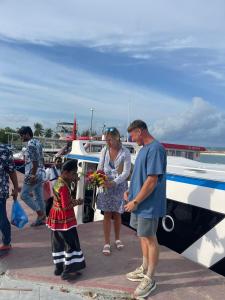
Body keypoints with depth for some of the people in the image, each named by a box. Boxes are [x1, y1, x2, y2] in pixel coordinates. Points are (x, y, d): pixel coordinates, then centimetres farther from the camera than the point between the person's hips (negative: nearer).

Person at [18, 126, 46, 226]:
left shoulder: (30, 144, -15)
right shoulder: (37, 142, 14)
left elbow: (35, 161, -22)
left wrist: (33, 175, -21)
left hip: (34, 174, -10)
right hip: (40, 173, 10)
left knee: (24, 195, 1)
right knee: (39, 197, 13)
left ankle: (40, 213, 5)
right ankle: (42, 218, 20)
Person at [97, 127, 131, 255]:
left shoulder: (125, 152, -11)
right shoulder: (104, 150, -3)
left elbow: (126, 172, -13)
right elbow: (100, 167, 3)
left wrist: (114, 182, -24)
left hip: (119, 185, -1)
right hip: (105, 185, 2)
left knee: (117, 214, 12)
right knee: (107, 215, 6)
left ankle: (117, 239, 34)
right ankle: (107, 243, 20)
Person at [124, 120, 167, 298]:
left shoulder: (156, 148, -21)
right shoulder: (144, 148, 9)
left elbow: (152, 180, -24)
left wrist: (135, 201, -19)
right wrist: (131, 191, 10)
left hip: (148, 204, -9)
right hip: (139, 202, 9)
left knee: (150, 239, 6)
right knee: (143, 236, 20)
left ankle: (149, 280, 24)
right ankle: (144, 270, 39)